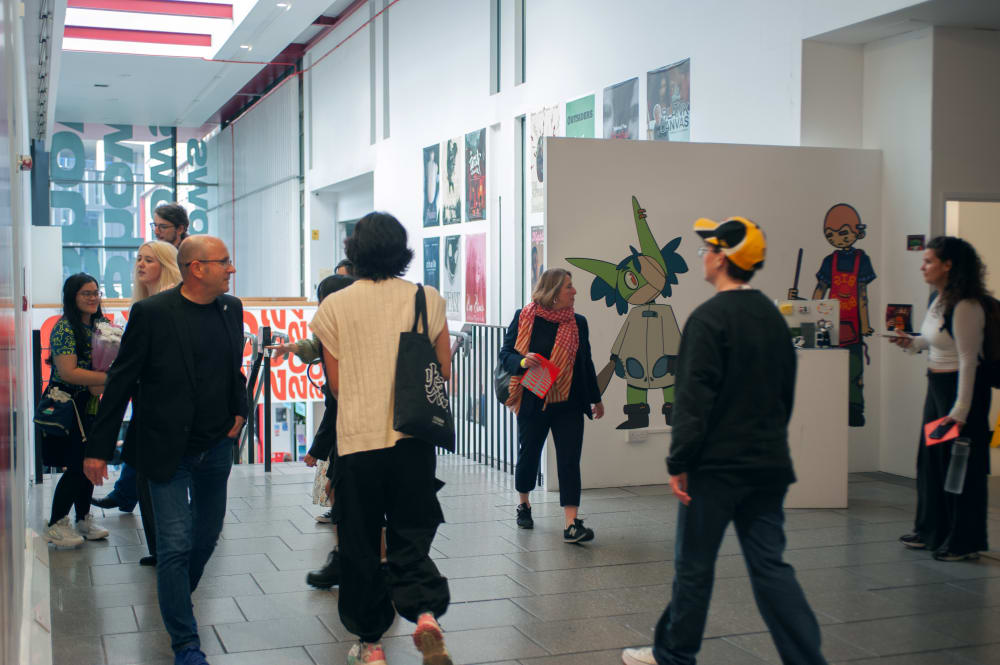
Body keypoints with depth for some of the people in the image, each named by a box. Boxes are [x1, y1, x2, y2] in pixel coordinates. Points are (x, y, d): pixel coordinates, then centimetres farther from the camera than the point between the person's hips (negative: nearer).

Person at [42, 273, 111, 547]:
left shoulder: (98, 325, 10)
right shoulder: (65, 328, -15)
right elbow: (68, 372, -23)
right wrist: (110, 378, -26)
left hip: (91, 406, 7)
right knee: (76, 466, -5)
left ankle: (83, 519, 24)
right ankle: (55, 526, 9)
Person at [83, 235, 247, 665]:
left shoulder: (231, 309, 4)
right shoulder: (151, 313, -12)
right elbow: (121, 382, -8)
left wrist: (240, 408, 3)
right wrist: (99, 448, -7)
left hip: (216, 448, 6)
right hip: (168, 452, -5)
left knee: (207, 537, 17)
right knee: (176, 545, -5)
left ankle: (175, 600, 43)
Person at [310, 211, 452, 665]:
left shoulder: (334, 306, -1)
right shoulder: (428, 299, 2)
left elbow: (336, 384, 3)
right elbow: (444, 372, 8)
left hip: (357, 437, -1)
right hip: (414, 436, 1)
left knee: (360, 543, 11)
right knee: (412, 535, 10)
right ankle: (425, 612, -14)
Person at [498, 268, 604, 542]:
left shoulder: (578, 323, 7)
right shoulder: (524, 318, -3)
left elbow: (586, 363, 16)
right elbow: (505, 353, 1)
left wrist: (596, 399, 20)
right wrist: (522, 361, -21)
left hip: (569, 406, 2)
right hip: (533, 403, -2)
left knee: (569, 461, -6)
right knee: (529, 454, 13)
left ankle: (572, 524, -9)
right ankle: (524, 504, 39)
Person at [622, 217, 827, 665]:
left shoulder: (710, 318, -14)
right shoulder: (774, 317, 11)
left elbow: (694, 398, -18)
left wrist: (678, 463, -14)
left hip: (717, 464, -7)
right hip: (769, 465, 7)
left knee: (694, 565, 7)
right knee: (769, 565, 9)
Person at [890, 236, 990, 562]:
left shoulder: (965, 306, -19)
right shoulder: (939, 300, 8)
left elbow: (968, 360, -20)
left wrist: (960, 411, -20)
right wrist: (912, 343, 4)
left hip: (962, 387, -9)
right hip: (937, 384, 9)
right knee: (930, 458, 15)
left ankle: (964, 542, 11)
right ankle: (931, 531, 28)